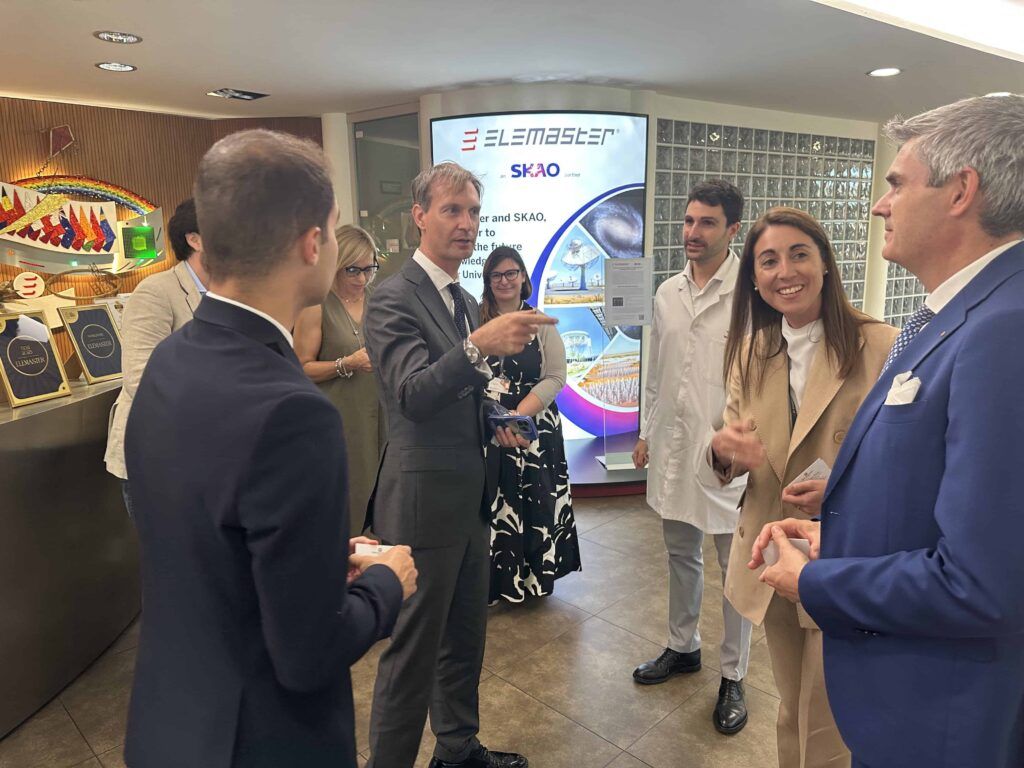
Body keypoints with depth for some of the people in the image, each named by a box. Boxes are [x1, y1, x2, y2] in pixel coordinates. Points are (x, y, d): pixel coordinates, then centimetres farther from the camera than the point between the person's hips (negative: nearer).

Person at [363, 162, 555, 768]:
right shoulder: (394, 299, -14)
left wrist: (496, 424, 8)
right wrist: (480, 346, -41)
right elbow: (414, 394, -28)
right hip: (423, 502, -9)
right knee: (414, 652, 4)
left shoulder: (469, 303, 13)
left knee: (466, 638, 22)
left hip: (471, 498, 9)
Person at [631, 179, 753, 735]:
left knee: (736, 567, 9)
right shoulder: (667, 293, 7)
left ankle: (733, 677, 27)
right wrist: (646, 432, 15)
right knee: (681, 554, 20)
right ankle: (683, 647, 40)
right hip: (672, 445, 6)